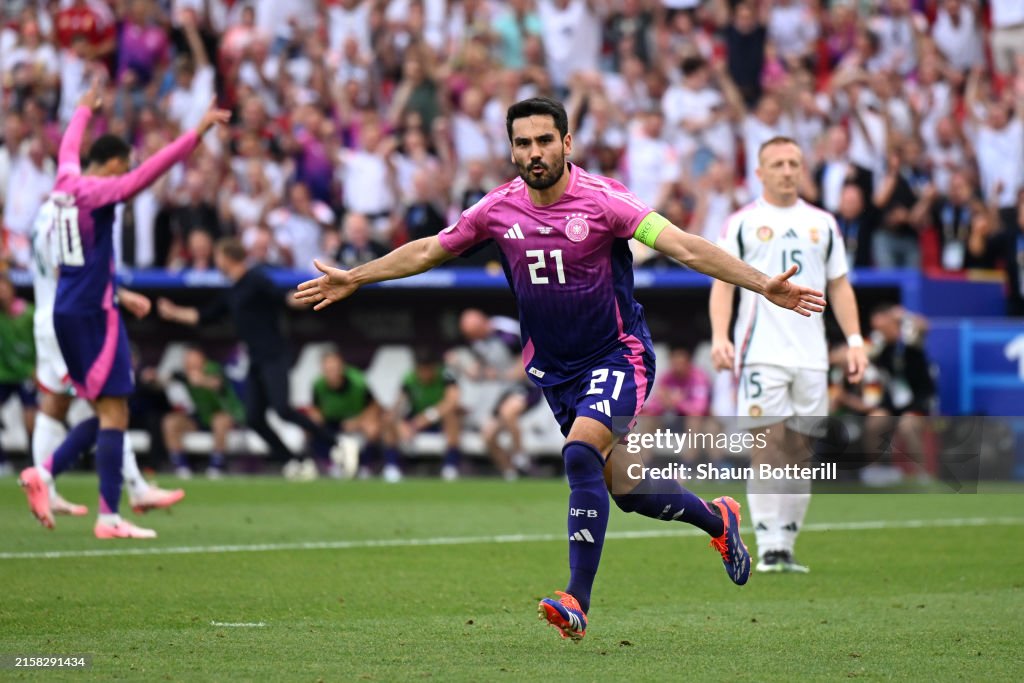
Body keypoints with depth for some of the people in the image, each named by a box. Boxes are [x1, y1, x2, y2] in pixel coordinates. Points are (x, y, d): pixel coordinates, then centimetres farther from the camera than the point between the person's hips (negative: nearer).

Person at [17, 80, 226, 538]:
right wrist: (198, 131, -27)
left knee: (106, 414, 15)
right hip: (94, 312, -9)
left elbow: (69, 146, 31)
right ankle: (109, 517, -12)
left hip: (67, 312, 9)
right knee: (113, 416, -8)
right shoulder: (97, 191, -12)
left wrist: (85, 109, 49)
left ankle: (43, 474, 4)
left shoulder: (67, 182, 9)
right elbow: (151, 170, -24)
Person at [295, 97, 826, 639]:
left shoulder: (601, 199, -16)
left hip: (616, 356, -5)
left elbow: (684, 247, -23)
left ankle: (578, 602, -24)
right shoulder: (498, 209, -3)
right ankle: (718, 521, 39)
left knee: (581, 452, -27)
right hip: (552, 367, 5)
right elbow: (428, 251, 13)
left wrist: (762, 285, -33)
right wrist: (353, 279, 16)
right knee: (624, 489, 9)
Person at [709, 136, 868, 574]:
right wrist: (719, 336, -14)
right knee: (766, 446, -11)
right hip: (760, 353, -4)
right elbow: (723, 282, 0)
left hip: (811, 354, 4)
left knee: (798, 451, 4)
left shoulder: (822, 224, 14)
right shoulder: (741, 223, 5)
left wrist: (855, 340, 7)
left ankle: (787, 544, 10)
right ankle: (769, 547, -13)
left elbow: (839, 285, 17)